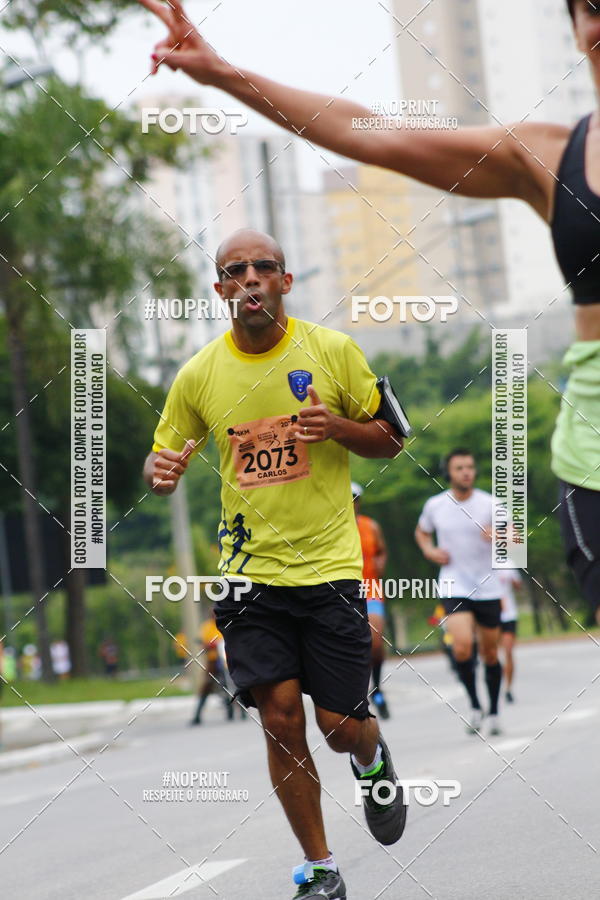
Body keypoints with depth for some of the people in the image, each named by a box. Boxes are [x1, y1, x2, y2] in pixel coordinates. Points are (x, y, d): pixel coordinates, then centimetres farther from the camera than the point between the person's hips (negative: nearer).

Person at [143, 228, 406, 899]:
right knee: (280, 718, -6)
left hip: (330, 567, -1)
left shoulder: (333, 351, -2)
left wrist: (337, 427, -15)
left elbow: (390, 441, 6)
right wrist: (161, 472, -13)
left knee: (342, 725, -1)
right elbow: (162, 460, 12)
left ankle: (374, 765, 39)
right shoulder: (198, 375, 1)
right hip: (249, 573, 1)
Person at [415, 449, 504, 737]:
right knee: (462, 646, -20)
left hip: (488, 588, 0)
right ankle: (474, 705, 1)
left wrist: (498, 537, -32)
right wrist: (429, 550, -1)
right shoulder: (435, 505, 0)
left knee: (490, 654, 7)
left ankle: (493, 712, 26)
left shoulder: (490, 504, -6)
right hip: (454, 588, 0)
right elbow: (421, 532, 20)